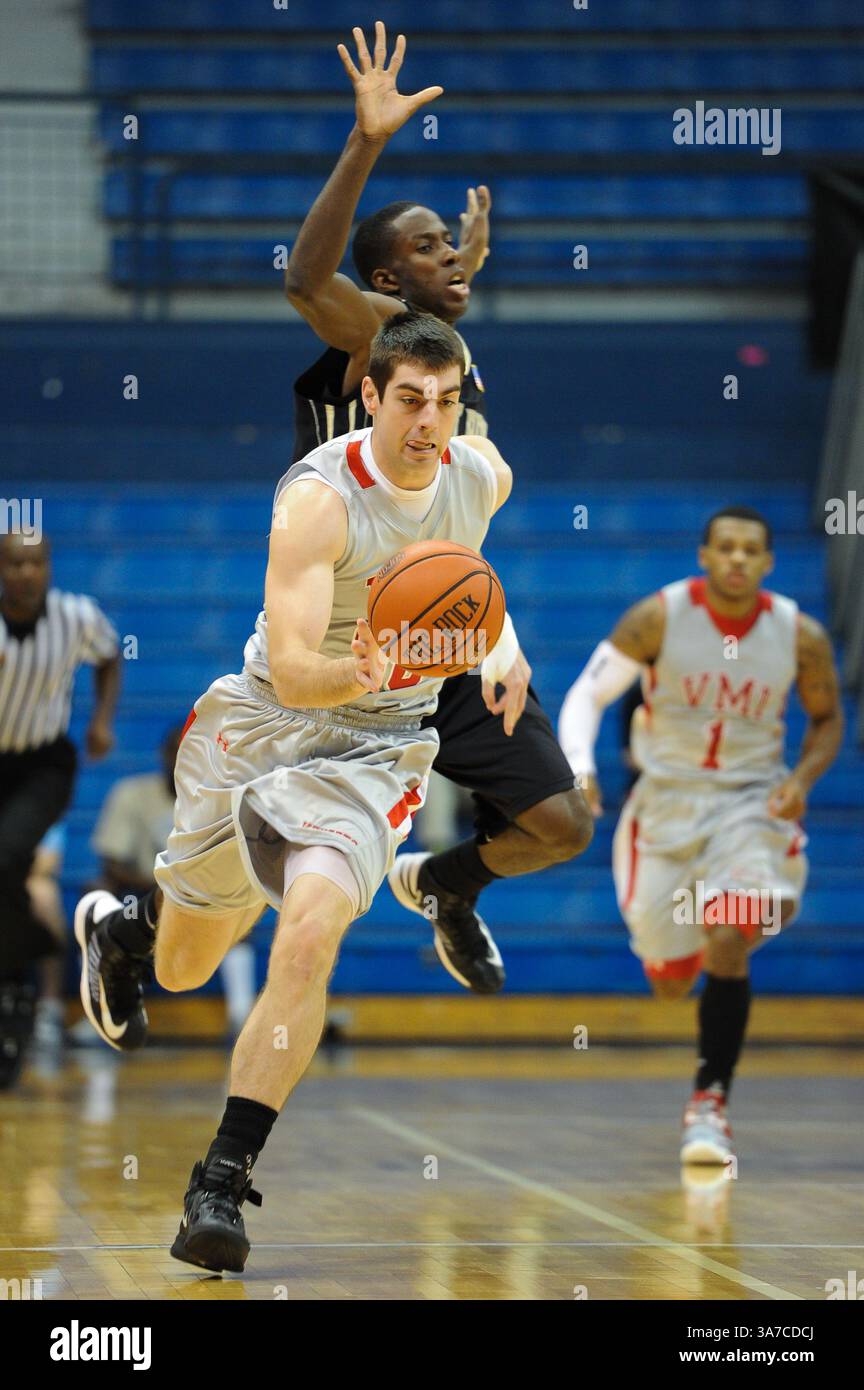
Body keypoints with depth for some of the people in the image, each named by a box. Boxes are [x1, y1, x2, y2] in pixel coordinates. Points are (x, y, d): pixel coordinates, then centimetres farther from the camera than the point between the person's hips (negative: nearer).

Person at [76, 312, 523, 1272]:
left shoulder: (482, 475, -6)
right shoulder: (318, 497, -22)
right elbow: (290, 669, -29)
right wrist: (357, 673, -48)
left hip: (376, 752, 1)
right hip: (259, 727, -1)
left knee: (309, 939, -26)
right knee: (182, 971, 16)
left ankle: (221, 1183, -21)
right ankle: (118, 930, 56)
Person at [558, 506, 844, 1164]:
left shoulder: (801, 636, -9)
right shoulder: (659, 617, -13)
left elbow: (828, 718, 7)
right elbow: (587, 693, -10)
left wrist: (803, 777, -11)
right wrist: (579, 766, -27)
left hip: (753, 804, -1)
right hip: (668, 799, 1)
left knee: (727, 947, -24)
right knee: (671, 983, 11)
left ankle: (710, 1104, -13)